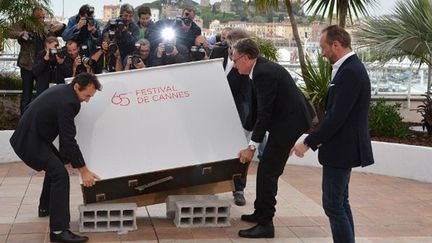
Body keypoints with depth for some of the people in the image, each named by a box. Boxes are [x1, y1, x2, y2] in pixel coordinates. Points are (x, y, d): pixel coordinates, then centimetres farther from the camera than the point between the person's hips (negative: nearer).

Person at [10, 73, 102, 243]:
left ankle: (45, 207, 41)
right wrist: (83, 171, -20)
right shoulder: (66, 102, -25)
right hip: (30, 142, -11)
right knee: (60, 175, -17)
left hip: (31, 136, 11)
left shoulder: (62, 90, 6)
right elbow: (69, 140, -25)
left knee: (55, 165, 27)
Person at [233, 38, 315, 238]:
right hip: (287, 119, 10)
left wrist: (252, 147, -19)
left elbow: (264, 113, -23)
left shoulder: (264, 73, -22)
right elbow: (262, 109, 16)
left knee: (267, 171, -7)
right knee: (267, 169, 18)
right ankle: (261, 212, 30)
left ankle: (265, 224, -1)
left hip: (288, 122, -10)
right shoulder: (263, 68, 8)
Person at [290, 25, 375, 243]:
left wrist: (308, 142, -17)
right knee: (340, 202, 18)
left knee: (333, 205, -5)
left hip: (341, 150, -10)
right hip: (343, 147, 10)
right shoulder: (350, 67, 11)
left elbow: (337, 117, -24)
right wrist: (317, 139, 13)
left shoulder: (350, 71, -20)